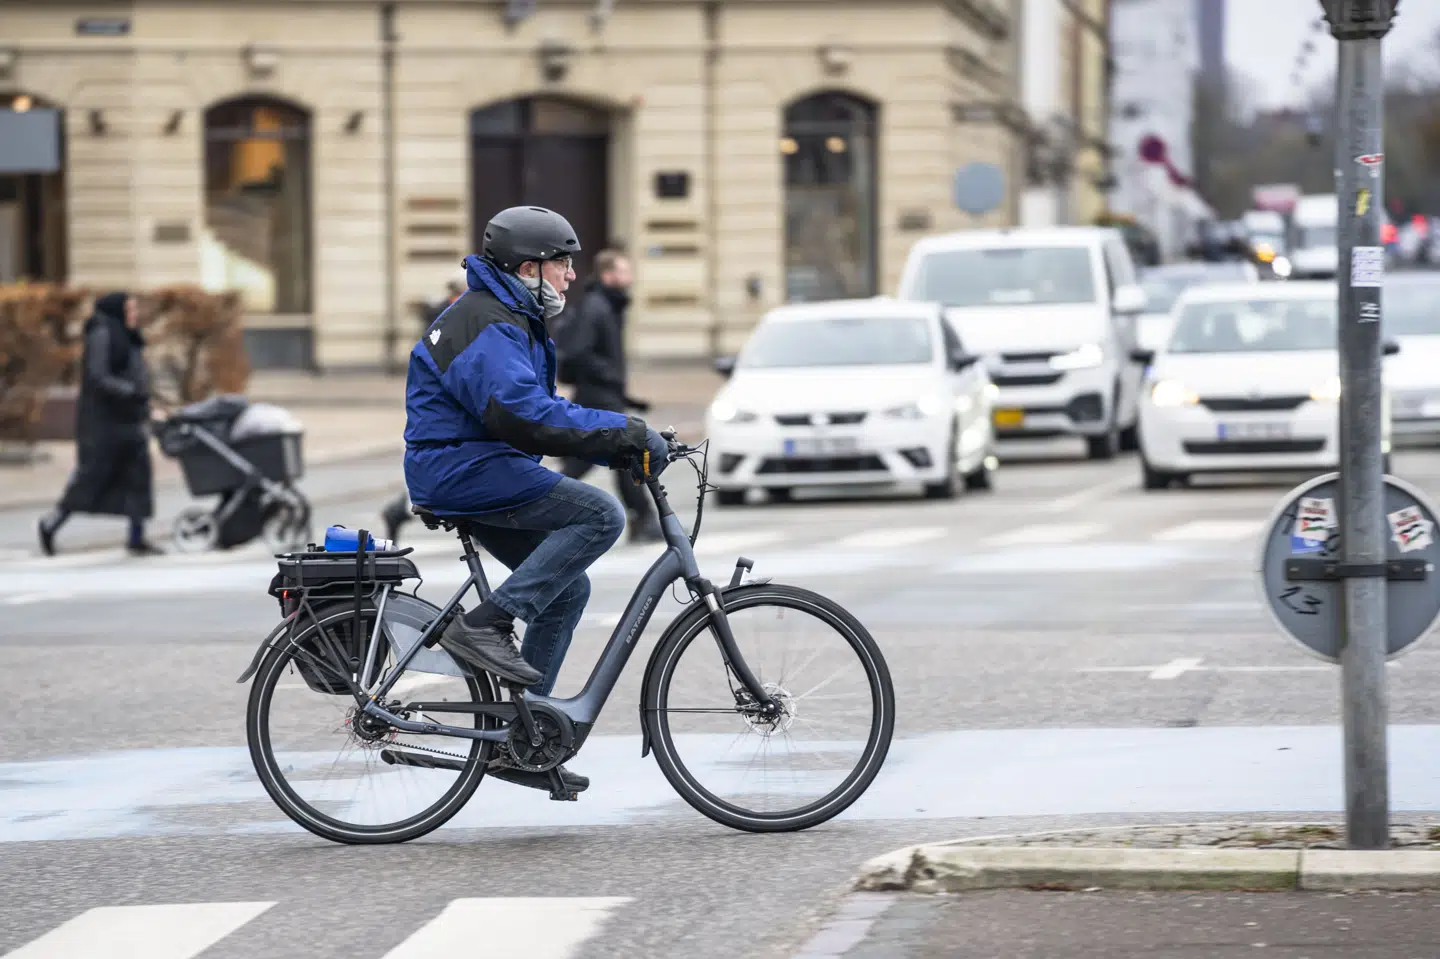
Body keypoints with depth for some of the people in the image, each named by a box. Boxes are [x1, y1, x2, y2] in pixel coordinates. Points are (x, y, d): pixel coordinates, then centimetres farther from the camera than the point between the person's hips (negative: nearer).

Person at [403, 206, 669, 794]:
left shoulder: (513, 321, 20)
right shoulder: (488, 326, -15)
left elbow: (540, 412, 22)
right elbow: (523, 414, -29)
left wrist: (620, 446, 8)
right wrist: (625, 433, -29)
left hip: (478, 469, 11)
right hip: (461, 467, -11)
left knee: (567, 588, 10)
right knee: (600, 515, -21)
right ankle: (486, 625, -21)